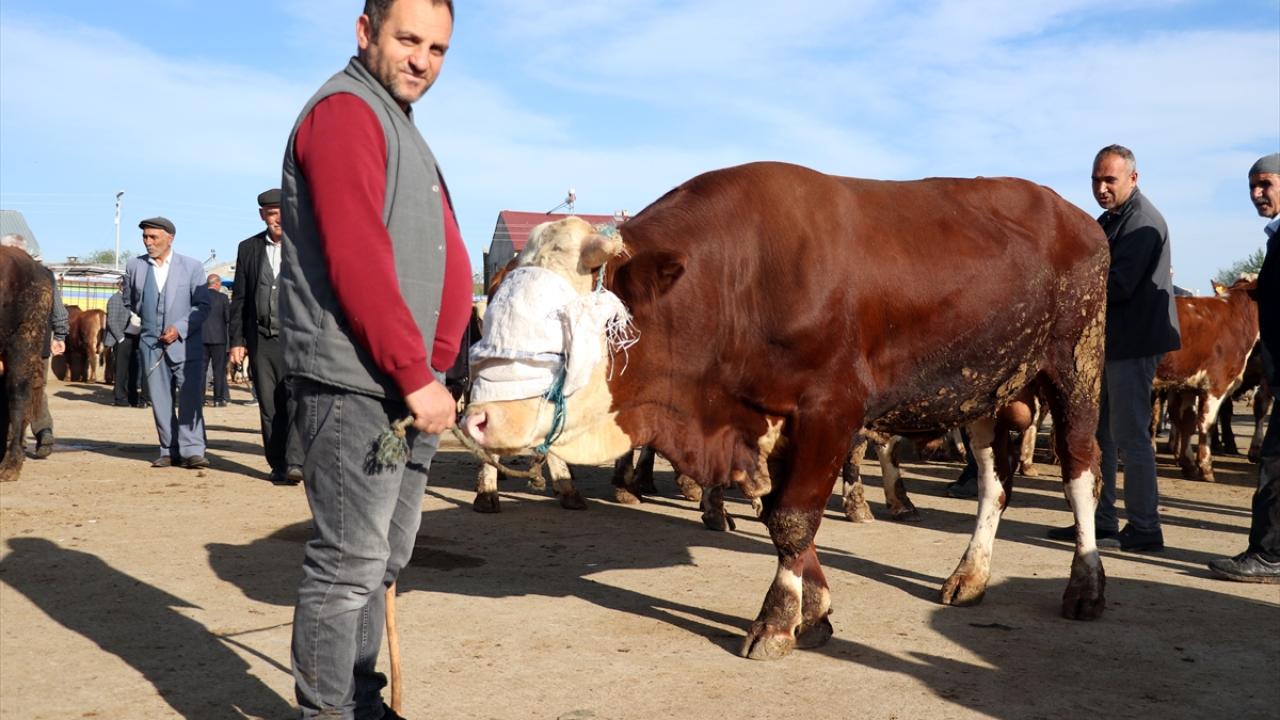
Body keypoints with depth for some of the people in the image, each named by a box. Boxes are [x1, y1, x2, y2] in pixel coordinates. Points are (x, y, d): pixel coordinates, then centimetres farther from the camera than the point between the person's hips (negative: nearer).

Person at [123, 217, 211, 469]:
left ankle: (192, 451, -10)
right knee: (160, 401, 3)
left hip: (185, 343, -3)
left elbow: (203, 305, -3)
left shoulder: (191, 266, 1)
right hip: (151, 344, 3)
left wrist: (179, 328, -13)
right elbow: (129, 303, 21)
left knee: (190, 398, -11)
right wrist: (147, 322, 16)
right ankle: (170, 451, 10)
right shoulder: (134, 266, 8)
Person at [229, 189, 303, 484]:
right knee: (269, 407, 5)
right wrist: (237, 340, 6)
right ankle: (278, 465, 13)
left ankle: (295, 462, -18)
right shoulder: (248, 248, 11)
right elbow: (239, 298, 12)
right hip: (261, 339, 3)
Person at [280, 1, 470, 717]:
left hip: (409, 388, 10)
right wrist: (417, 378, -18)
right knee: (348, 564, -2)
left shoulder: (404, 130, 21)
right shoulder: (344, 111, -8)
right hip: (355, 385, -9)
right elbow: (356, 261, -19)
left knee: (382, 560, 16)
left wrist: (436, 367, 7)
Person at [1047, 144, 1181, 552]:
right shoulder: (1109, 219, 17)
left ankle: (1144, 530, 4)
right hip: (1107, 341, 10)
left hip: (1132, 342, -10)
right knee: (1097, 432, 13)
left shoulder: (1142, 220, -13)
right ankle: (1100, 523, 23)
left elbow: (1117, 284, -22)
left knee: (1130, 436, -5)